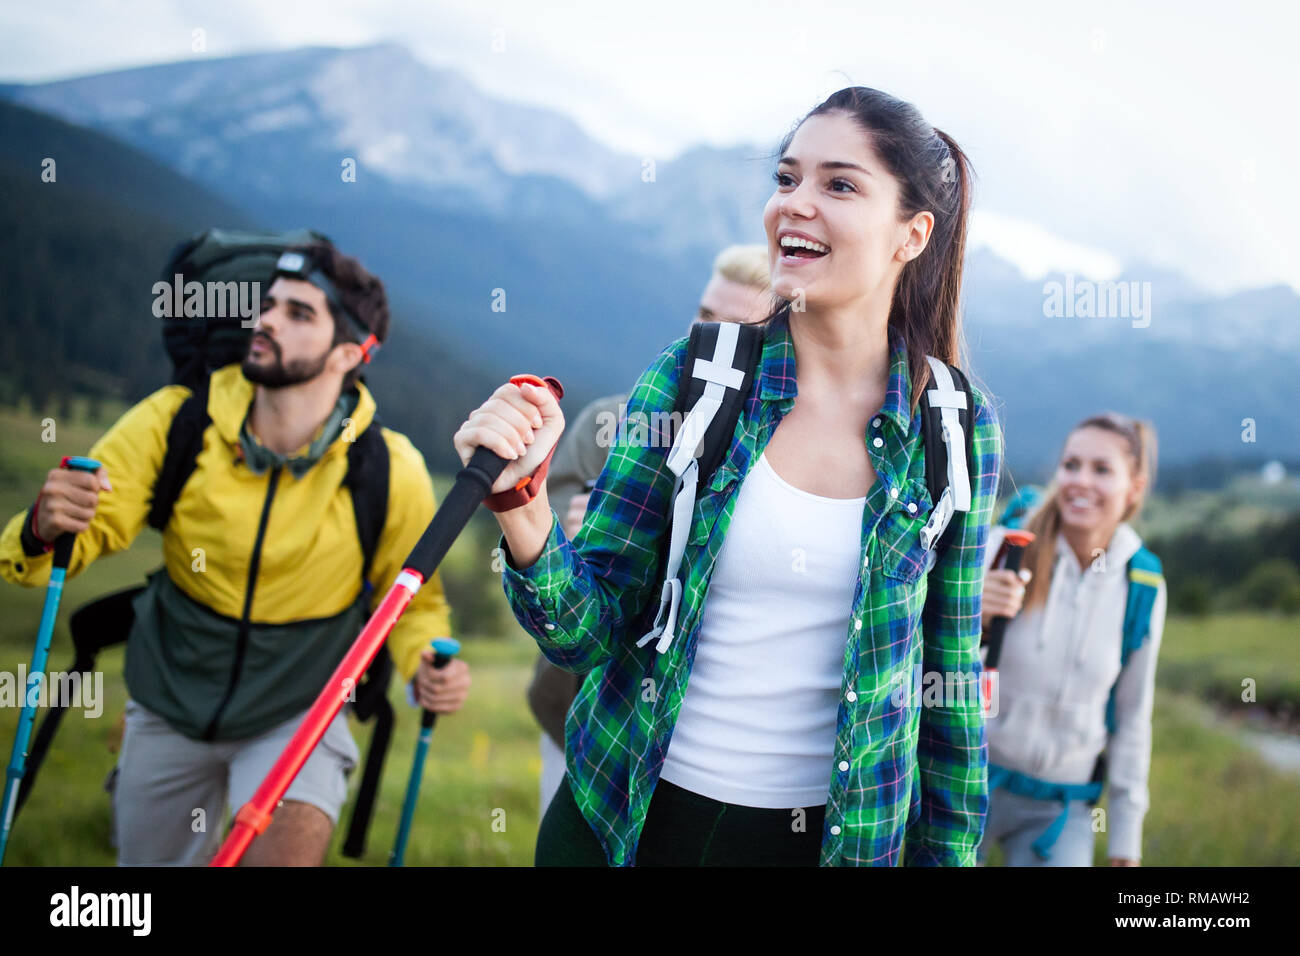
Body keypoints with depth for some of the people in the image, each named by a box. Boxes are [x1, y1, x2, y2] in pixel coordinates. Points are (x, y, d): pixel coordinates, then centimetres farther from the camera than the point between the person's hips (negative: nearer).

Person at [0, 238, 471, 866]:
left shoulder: (390, 469, -18)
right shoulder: (174, 422, -16)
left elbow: (412, 599, -4)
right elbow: (90, 532, -16)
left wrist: (428, 668, -24)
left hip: (297, 715, -2)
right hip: (171, 706, 2)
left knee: (289, 849, -28)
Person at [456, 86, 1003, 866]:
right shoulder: (692, 377, -8)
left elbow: (951, 675, 3)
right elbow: (590, 631, -8)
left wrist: (950, 852, 4)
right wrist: (523, 503, -25)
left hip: (829, 831, 0)